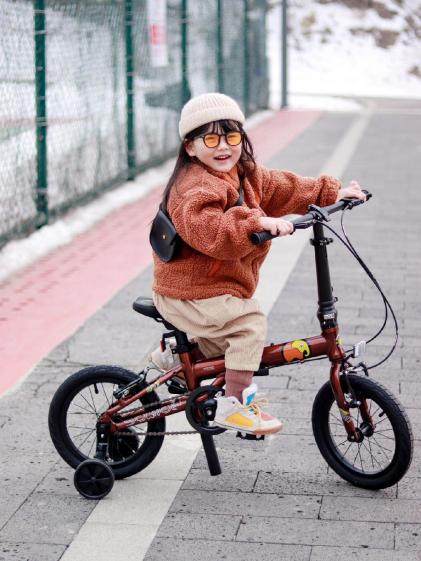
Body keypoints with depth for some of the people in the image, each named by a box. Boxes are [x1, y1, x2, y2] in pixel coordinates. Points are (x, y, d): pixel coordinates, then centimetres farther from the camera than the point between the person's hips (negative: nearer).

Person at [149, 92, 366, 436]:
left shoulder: (245, 176, 7)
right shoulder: (197, 187, -24)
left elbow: (284, 188, 15)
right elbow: (209, 230, -43)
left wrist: (333, 192, 10)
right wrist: (257, 222, -52)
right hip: (188, 295, -10)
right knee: (250, 322, -21)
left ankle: (173, 355, 42)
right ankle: (234, 404, -14)